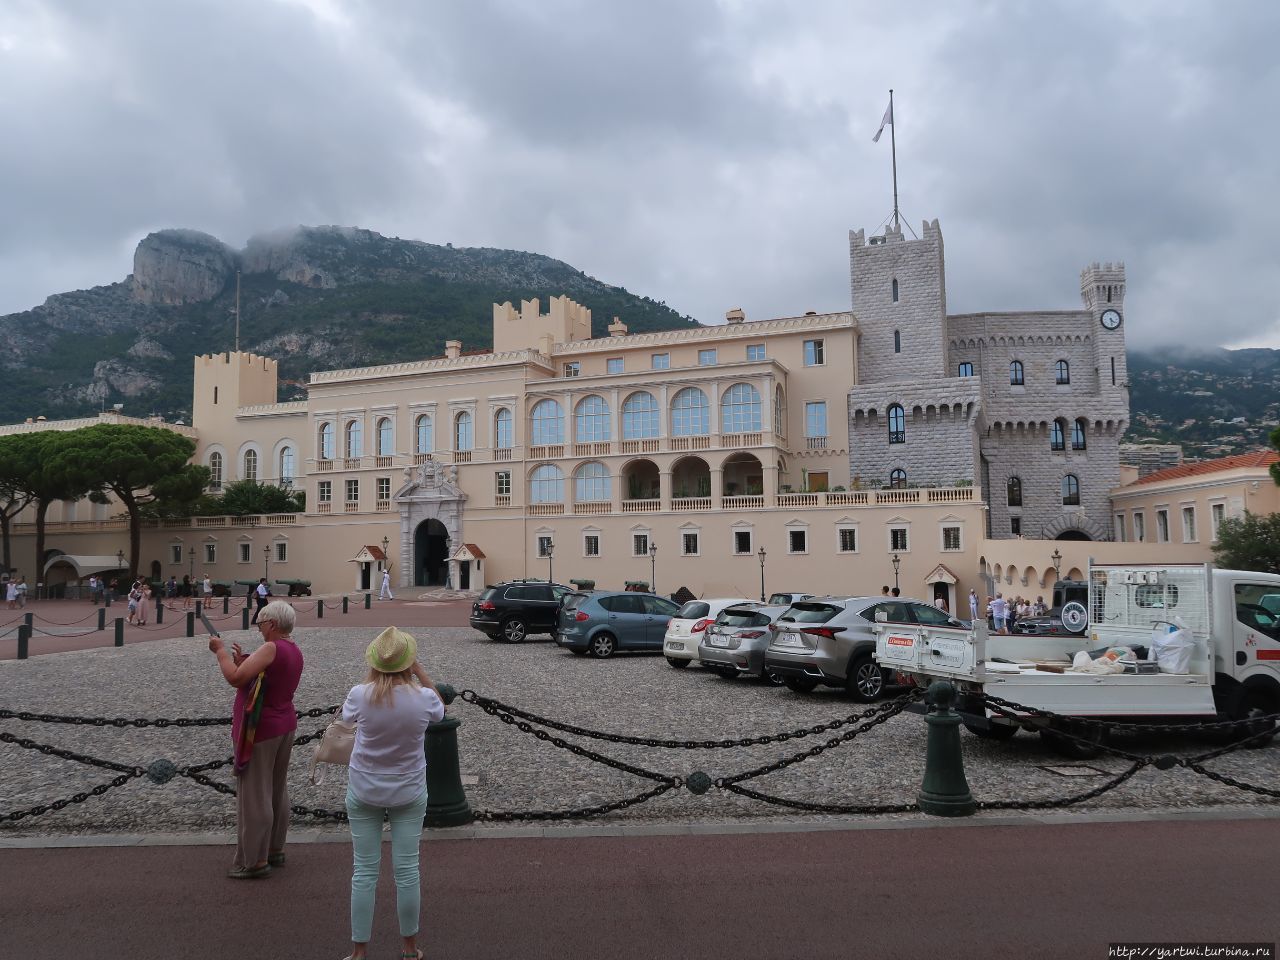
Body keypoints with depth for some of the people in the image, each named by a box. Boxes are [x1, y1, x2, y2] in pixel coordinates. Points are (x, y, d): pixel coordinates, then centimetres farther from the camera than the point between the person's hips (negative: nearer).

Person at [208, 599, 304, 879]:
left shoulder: (271, 649, -21)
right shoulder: (295, 652, 7)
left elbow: (236, 678, -27)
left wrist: (221, 651, -14)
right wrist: (243, 661, 8)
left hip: (260, 731, -9)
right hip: (285, 727, 9)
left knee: (254, 796, 0)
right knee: (277, 791, 17)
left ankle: (254, 861, 7)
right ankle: (275, 850, 28)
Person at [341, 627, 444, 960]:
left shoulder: (360, 695, -18)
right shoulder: (423, 698, -18)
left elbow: (347, 715, 7)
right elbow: (440, 707, 7)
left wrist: (372, 676, 6)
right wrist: (419, 669, 3)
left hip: (363, 793, 0)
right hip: (409, 793, 0)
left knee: (364, 870, 10)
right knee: (407, 868, 10)